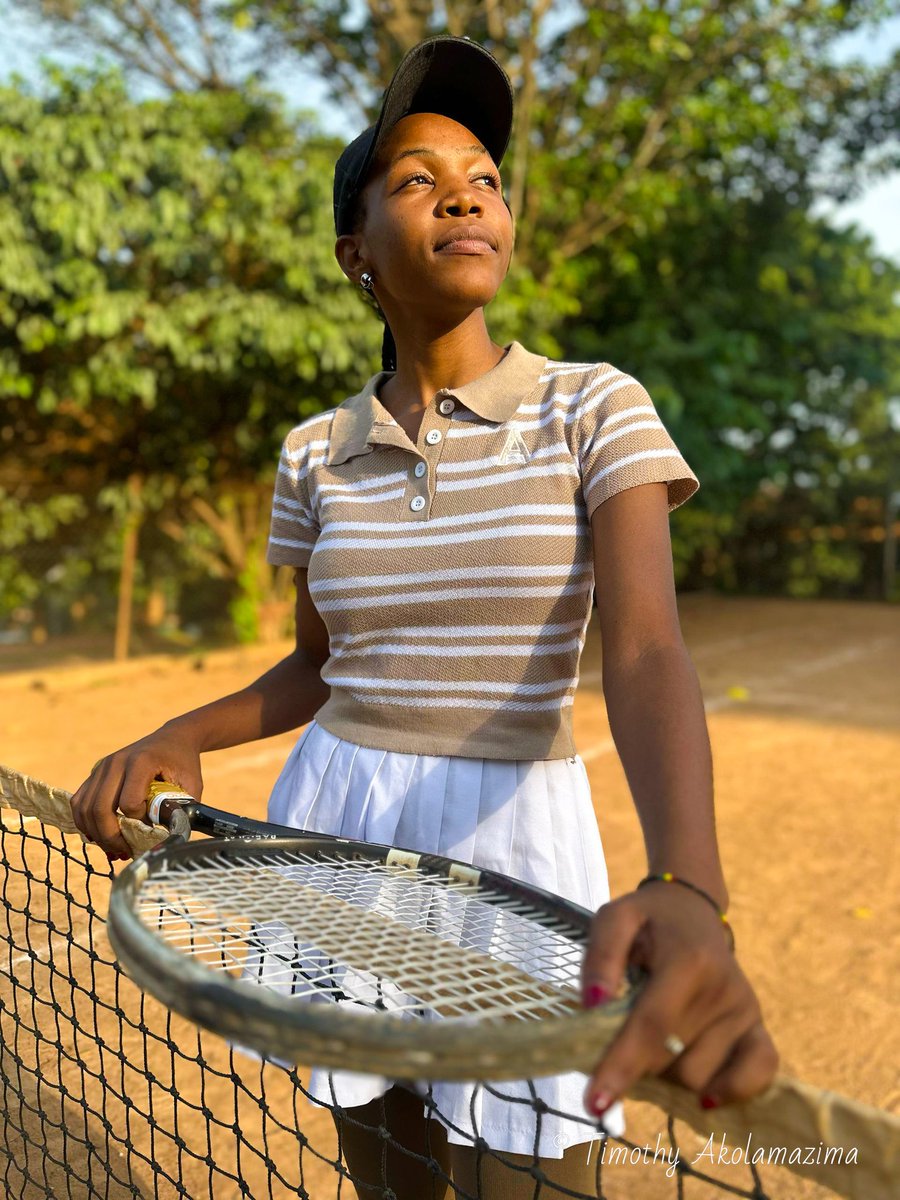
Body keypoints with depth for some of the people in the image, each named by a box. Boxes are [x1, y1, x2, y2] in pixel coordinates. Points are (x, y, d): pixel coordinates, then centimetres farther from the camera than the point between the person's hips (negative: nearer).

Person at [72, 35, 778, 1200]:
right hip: (336, 829, 4)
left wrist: (688, 890, -39)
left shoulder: (595, 409, -7)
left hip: (512, 837, -3)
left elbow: (647, 657, -20)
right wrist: (177, 739, -6)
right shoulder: (316, 453, 3)